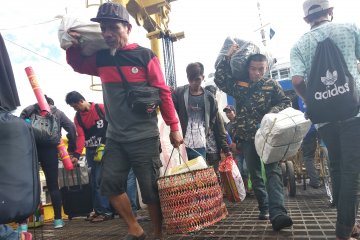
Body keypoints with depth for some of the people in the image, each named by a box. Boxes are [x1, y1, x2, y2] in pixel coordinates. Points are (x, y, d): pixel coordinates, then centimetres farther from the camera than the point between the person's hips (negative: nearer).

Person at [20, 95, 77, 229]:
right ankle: (58, 219, 6)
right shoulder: (58, 113, 19)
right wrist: (71, 149, 9)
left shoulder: (28, 110, 20)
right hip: (49, 149, 0)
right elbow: (72, 128, 7)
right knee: (53, 184, 6)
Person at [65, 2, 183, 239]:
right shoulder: (100, 57, 5)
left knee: (151, 191, 3)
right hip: (115, 138, 5)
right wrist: (74, 46, 3)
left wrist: (174, 127, -5)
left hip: (144, 138, -5)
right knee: (110, 184, 5)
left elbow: (163, 93, -5)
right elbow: (78, 65, 25)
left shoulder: (145, 56, -7)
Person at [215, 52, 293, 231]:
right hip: (246, 137, 2)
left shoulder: (272, 85, 5)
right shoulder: (238, 84, 7)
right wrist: (227, 57, -2)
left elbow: (286, 102, 6)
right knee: (255, 174, 8)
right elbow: (219, 79, 5)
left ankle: (277, 213, -21)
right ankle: (264, 208, 21)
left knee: (273, 171, -14)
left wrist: (273, 112, -15)